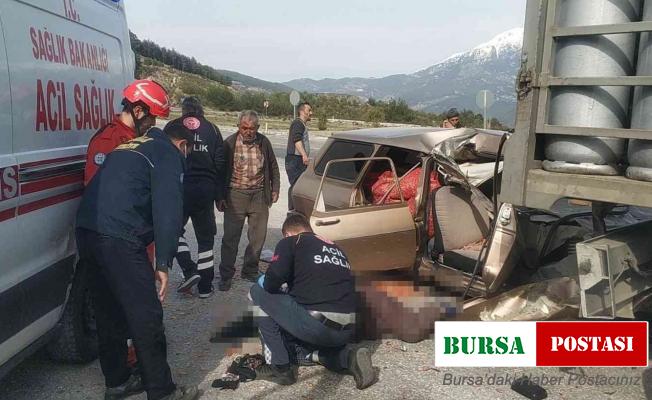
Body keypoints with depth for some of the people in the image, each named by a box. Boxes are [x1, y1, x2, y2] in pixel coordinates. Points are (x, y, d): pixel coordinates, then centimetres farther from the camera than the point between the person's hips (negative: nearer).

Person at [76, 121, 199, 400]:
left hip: (86, 231, 9)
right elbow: (168, 210, -9)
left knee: (109, 313, 19)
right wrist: (164, 264, -9)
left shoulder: (130, 147, 28)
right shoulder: (169, 154, 3)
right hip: (118, 238, -9)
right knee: (146, 318, 0)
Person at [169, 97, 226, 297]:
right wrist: (220, 195, 9)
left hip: (179, 188, -2)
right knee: (205, 236, 12)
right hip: (206, 189, 2)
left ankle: (190, 270, -1)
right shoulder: (212, 129, 8)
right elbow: (220, 164, 5)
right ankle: (205, 286, 17)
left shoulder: (173, 126, 3)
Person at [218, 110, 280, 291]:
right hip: (236, 194, -3)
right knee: (231, 236, -1)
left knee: (258, 236, 7)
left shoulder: (264, 142, 3)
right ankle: (226, 275, 12)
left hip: (259, 195, 3)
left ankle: (250, 271, 24)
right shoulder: (230, 143, -6)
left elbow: (273, 167, 15)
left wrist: (275, 189, 12)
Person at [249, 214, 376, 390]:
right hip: (347, 330, 7)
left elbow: (273, 280, -7)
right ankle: (347, 357, 9)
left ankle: (280, 367, 10)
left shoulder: (290, 242, 7)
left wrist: (266, 283, 16)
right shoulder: (336, 247, 24)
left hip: (315, 324, -7)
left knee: (258, 292, 12)